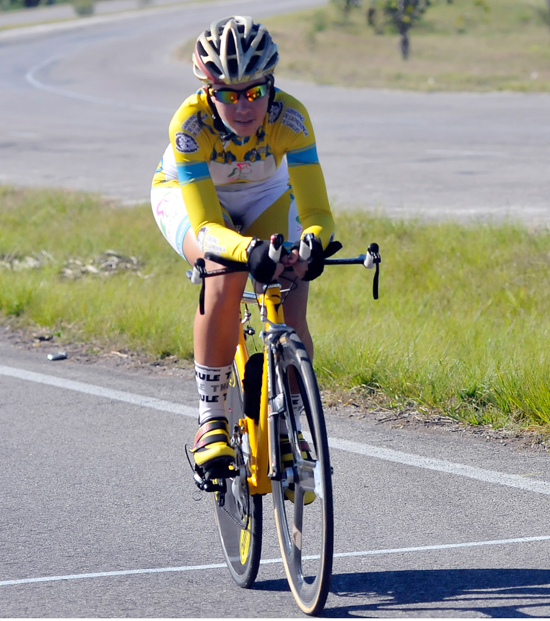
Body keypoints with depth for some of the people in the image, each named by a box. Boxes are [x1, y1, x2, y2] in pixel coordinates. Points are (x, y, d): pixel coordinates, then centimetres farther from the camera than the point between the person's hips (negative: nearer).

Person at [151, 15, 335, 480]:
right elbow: (207, 226, -41)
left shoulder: (289, 117, -33)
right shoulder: (190, 123, -36)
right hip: (187, 196, -2)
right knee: (226, 279, -34)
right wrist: (249, 249, -61)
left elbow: (316, 211, -35)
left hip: (263, 197, 2)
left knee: (291, 306, -20)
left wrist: (313, 242, -59)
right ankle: (211, 420, -22)